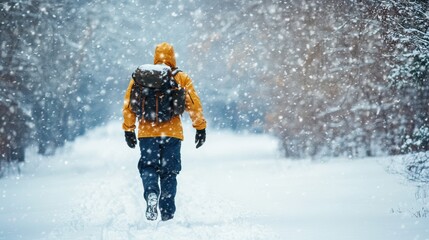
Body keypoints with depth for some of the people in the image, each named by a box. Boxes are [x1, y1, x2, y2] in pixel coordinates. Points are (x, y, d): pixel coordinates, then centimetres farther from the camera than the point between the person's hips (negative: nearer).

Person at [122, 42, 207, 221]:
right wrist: (200, 128, 7)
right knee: (169, 172, 10)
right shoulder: (181, 78, 2)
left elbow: (129, 104, 4)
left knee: (148, 167, 9)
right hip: (173, 133, 0)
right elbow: (194, 104, 0)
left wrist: (128, 130, 10)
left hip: (147, 132, 0)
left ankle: (151, 193, -21)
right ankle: (167, 213, 7)